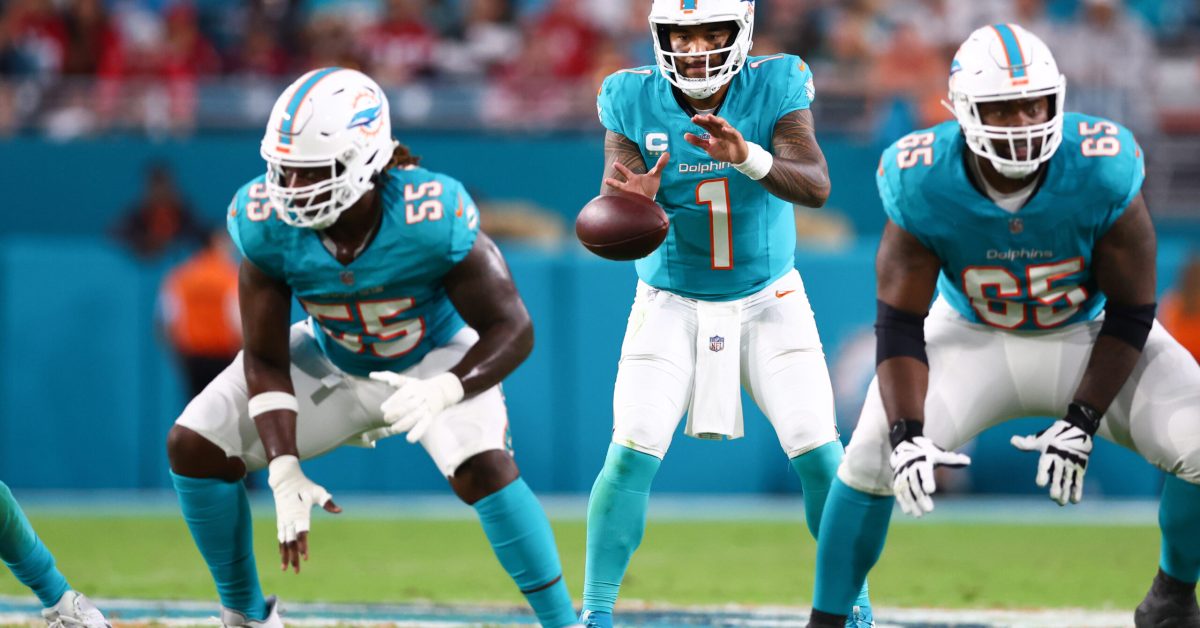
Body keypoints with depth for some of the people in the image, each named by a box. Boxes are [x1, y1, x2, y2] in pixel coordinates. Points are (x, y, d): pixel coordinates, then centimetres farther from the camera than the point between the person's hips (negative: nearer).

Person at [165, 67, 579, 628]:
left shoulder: (429, 218, -37)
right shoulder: (267, 223, -28)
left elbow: (510, 330, -29)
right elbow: (266, 360, -18)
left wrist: (444, 391, -48)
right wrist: (284, 472, -30)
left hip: (436, 362, -4)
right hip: (332, 364, 4)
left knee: (482, 469, -31)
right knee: (193, 447, -8)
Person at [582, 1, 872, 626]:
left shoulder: (775, 88, -13)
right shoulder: (633, 101, -10)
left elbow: (815, 186, -27)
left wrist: (747, 157, -46)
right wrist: (629, 200, -40)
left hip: (769, 300, 0)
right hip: (671, 304, 0)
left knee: (818, 453, -10)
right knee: (631, 454, -13)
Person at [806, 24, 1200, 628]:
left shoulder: (1102, 170, -28)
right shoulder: (923, 186, -26)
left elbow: (1130, 313, -17)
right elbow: (900, 323, -18)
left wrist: (1081, 424, -22)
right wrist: (908, 434, -31)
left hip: (1091, 338, 0)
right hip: (973, 337, 0)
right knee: (874, 456, -19)